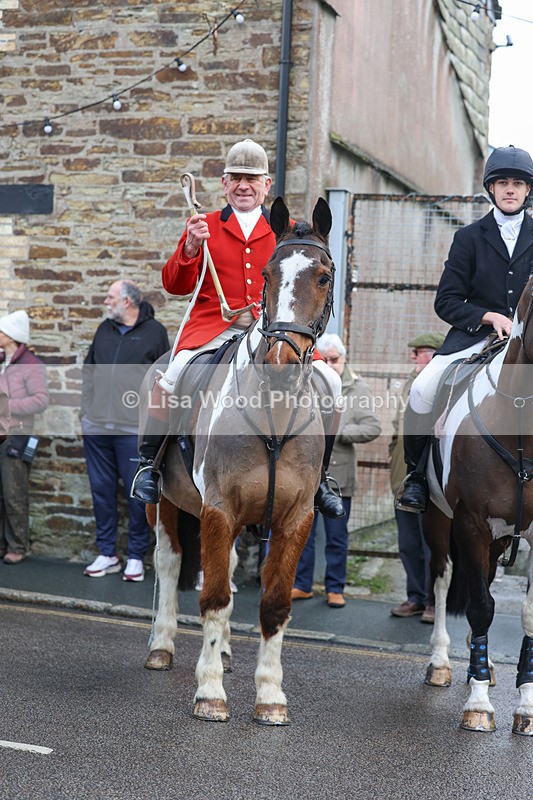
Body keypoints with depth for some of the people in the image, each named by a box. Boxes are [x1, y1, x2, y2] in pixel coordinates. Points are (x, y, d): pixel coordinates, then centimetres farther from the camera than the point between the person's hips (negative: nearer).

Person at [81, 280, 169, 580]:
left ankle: (137, 556, 11)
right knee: (102, 490, 9)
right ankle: (107, 553, 20)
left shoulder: (154, 331, -1)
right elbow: (89, 368, 21)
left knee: (137, 493, 0)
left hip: (134, 429, -5)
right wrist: (87, 407, 13)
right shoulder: (104, 329, 13)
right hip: (96, 426, 5)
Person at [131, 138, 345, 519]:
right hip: (214, 329, -1)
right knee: (169, 379, -27)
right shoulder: (205, 226, 14)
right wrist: (190, 248, -10)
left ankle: (319, 476, 4)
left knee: (329, 383, -15)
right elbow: (176, 285, 7)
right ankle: (150, 463, -3)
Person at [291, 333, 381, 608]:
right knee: (303, 532, 9)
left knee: (337, 537, 6)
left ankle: (335, 588, 17)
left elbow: (372, 428, -8)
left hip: (338, 473, -2)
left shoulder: (357, 388, 0)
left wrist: (337, 431, -15)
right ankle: (302, 585, 20)